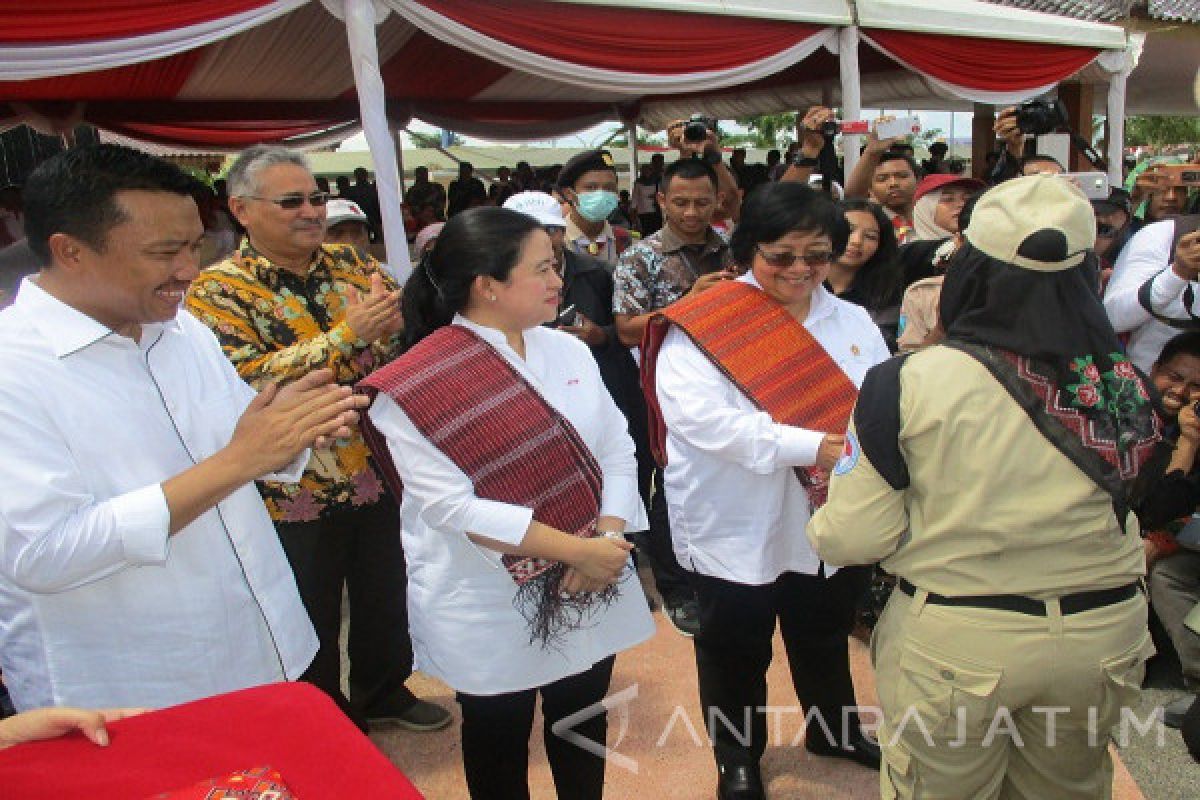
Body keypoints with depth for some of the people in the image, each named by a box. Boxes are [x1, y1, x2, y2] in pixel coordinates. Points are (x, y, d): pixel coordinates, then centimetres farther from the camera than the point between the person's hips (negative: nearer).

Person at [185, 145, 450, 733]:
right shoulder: (218, 290, -10)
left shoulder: (350, 262, 4)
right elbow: (246, 378, -25)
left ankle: (385, 691, 47)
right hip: (297, 487, -4)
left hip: (380, 471, 5)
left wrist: (391, 324, -20)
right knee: (314, 619, 14)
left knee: (386, 595, 22)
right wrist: (349, 333, -27)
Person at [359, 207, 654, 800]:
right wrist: (576, 549, -23)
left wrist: (608, 537, -15)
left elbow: (617, 449, 2)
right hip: (489, 611, -5)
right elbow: (453, 505, -22)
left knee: (584, 724, 22)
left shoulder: (567, 351, 2)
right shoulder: (414, 386, -16)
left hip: (590, 593, 5)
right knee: (499, 740, 17)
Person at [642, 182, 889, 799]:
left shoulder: (853, 321, 5)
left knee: (826, 640, 27)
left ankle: (834, 730, 54)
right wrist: (812, 446, -31)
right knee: (736, 655, 16)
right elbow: (702, 418, -27)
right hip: (738, 530, -5)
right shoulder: (701, 326, -15)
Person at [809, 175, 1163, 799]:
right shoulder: (1125, 383, -10)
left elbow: (852, 538, -16)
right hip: (1103, 635, 3)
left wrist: (822, 524, 6)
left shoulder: (908, 383, -20)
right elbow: (1127, 506, 4)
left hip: (953, 643, -3)